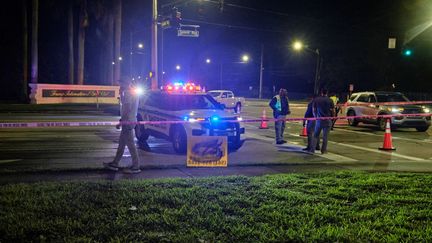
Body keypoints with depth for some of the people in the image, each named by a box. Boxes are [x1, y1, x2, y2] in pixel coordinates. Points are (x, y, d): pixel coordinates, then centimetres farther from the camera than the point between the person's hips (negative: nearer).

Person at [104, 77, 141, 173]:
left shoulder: (128, 93, -16)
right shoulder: (132, 92, 16)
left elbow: (127, 109, -22)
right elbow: (123, 103, 23)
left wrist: (121, 121, -20)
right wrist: (121, 93, 12)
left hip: (128, 121, -11)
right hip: (129, 121, 11)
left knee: (130, 144, -6)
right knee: (121, 143, 15)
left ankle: (135, 167, -2)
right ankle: (115, 163, 22)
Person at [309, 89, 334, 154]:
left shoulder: (316, 100, 0)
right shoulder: (330, 100, -5)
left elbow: (314, 110, 5)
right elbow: (333, 111, -3)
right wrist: (331, 117, 13)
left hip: (319, 120, 1)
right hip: (327, 120, -1)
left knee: (316, 135, 10)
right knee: (325, 136, 6)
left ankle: (312, 149, 3)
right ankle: (323, 150, 9)